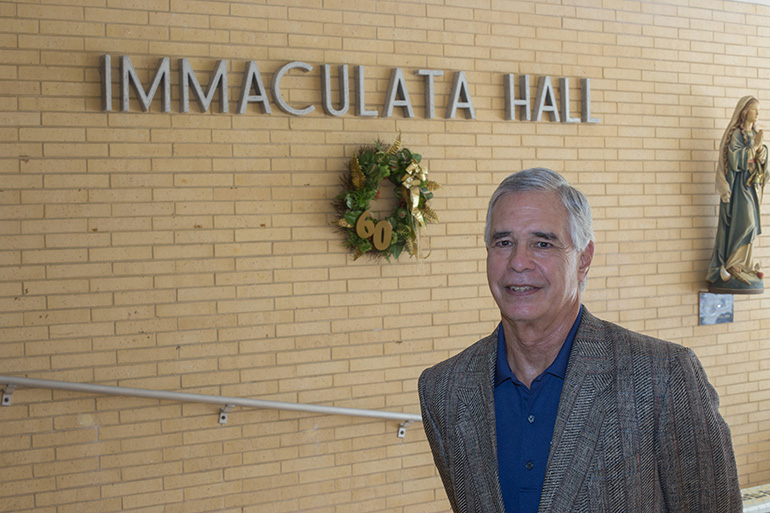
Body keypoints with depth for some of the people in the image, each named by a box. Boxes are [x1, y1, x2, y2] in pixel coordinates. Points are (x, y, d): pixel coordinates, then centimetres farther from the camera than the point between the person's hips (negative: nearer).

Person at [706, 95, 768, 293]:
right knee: (743, 222, -14)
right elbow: (735, 159, -20)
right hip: (738, 183, -8)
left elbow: (761, 160, 11)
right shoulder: (736, 134, -9)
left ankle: (743, 264, 9)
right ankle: (729, 264, -8)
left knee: (748, 224, 6)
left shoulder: (755, 134, 15)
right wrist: (754, 146, -17)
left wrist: (761, 147, -9)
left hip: (751, 185, 8)